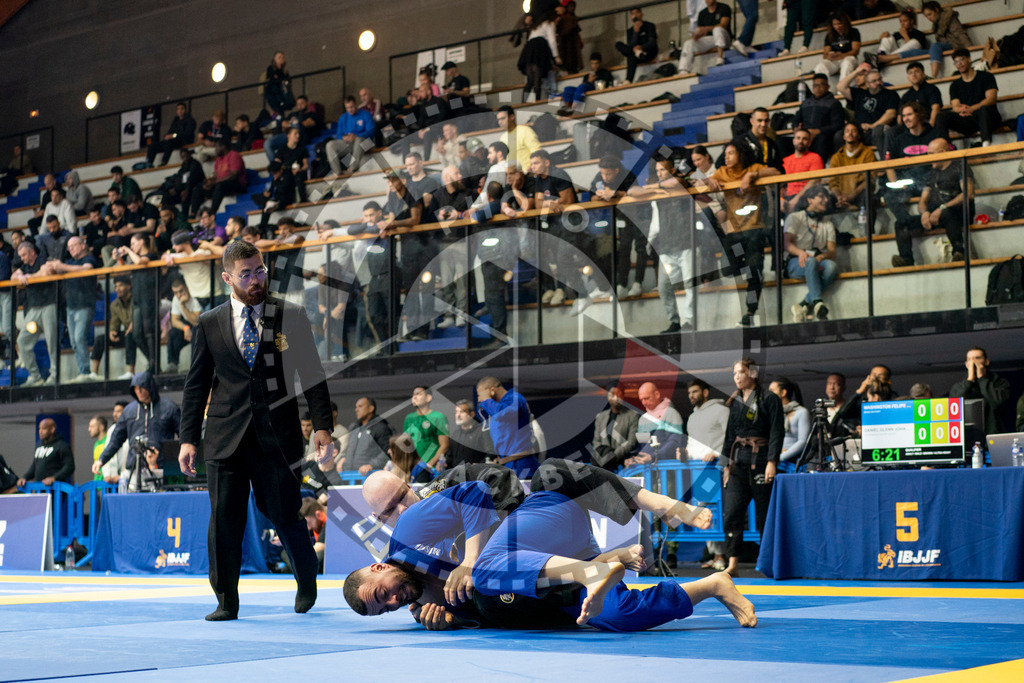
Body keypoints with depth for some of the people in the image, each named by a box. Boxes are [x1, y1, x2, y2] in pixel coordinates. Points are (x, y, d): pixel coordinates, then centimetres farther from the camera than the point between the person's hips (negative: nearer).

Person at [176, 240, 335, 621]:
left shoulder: (290, 317, 5)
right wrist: (188, 438, 4)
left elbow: (312, 375, 5)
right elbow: (196, 385, 11)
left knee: (286, 516, 4)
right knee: (224, 520, -2)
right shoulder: (210, 324, 9)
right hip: (225, 438, 1)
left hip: (277, 436, -1)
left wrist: (322, 426, -3)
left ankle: (307, 586, 29)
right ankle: (226, 601, 10)